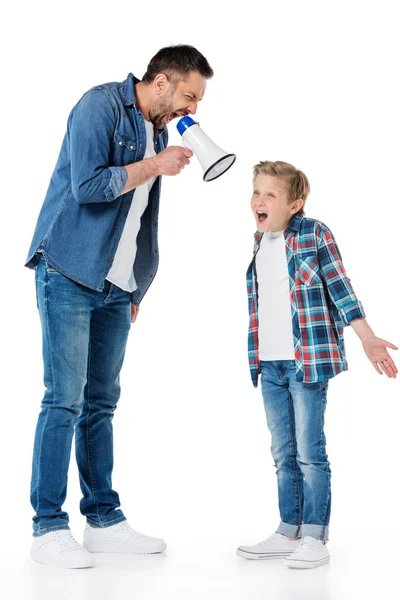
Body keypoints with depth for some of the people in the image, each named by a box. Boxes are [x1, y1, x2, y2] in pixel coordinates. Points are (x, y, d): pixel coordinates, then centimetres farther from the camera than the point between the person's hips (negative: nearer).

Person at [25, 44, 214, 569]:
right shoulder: (101, 105, -7)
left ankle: (104, 520, 15)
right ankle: (48, 527, -1)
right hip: (70, 274, -7)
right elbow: (87, 185, -20)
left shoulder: (158, 131, 17)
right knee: (64, 399, -8)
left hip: (115, 285, 8)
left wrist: (136, 288, 18)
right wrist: (154, 165, -11)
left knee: (101, 402, 9)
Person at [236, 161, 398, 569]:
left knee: (309, 452, -3)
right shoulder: (260, 241, 12)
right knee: (282, 454, 12)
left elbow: (340, 287, -8)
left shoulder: (314, 234, -7)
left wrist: (367, 338, -11)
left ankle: (314, 537, 6)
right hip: (270, 365, 7)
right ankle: (289, 532, 22)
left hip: (308, 360, -7)